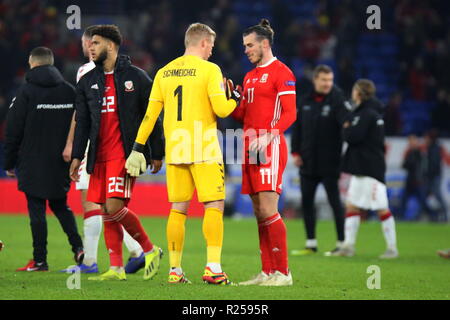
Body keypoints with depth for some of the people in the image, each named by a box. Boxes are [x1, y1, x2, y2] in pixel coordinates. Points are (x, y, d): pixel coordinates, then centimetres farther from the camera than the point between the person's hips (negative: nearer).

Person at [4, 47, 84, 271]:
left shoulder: (26, 92, -7)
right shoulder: (70, 91, 6)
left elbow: (13, 131, -6)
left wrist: (9, 162, 1)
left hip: (33, 164, -5)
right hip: (61, 164, 5)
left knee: (37, 210, -1)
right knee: (60, 205, 18)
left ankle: (39, 261, -2)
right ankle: (78, 247, 1)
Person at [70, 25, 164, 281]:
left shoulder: (136, 77, 0)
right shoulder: (87, 82, 13)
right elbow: (82, 122, 15)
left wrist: (157, 153, 0)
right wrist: (77, 156, 7)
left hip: (126, 153, -6)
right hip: (99, 156, 6)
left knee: (114, 207, -17)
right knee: (107, 213, 3)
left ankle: (150, 250, 0)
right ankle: (116, 269, 8)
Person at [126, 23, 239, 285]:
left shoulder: (164, 72, 10)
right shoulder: (209, 69, -5)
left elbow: (151, 114, 10)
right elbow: (221, 109, -12)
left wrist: (138, 149, 14)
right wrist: (235, 99, 10)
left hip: (174, 150, 5)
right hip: (203, 150, -5)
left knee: (178, 209, 9)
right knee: (214, 206, -1)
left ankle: (175, 270, 10)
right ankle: (213, 268, -10)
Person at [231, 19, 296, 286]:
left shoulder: (281, 72, -5)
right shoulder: (250, 76, 21)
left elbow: (289, 114, -12)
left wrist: (268, 136, -26)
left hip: (270, 147, -9)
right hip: (250, 148, 9)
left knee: (268, 210, -13)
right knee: (259, 213, 7)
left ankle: (283, 272, -10)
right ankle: (267, 271, 9)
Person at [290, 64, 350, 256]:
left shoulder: (337, 100, -7)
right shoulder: (305, 102, 8)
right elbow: (297, 127, 13)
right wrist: (295, 152, 5)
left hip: (329, 163, -5)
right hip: (308, 162, 5)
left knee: (335, 202, -4)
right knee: (306, 201, 7)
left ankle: (342, 244, 1)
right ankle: (311, 244, 15)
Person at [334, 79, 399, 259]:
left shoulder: (366, 114, -15)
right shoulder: (365, 112, 16)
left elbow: (353, 137, -22)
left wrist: (346, 129, -5)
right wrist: (349, 130, 4)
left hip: (371, 169, -10)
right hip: (361, 169, 10)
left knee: (382, 209, -5)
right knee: (352, 206, 9)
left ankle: (392, 248, -2)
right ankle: (348, 246, 10)